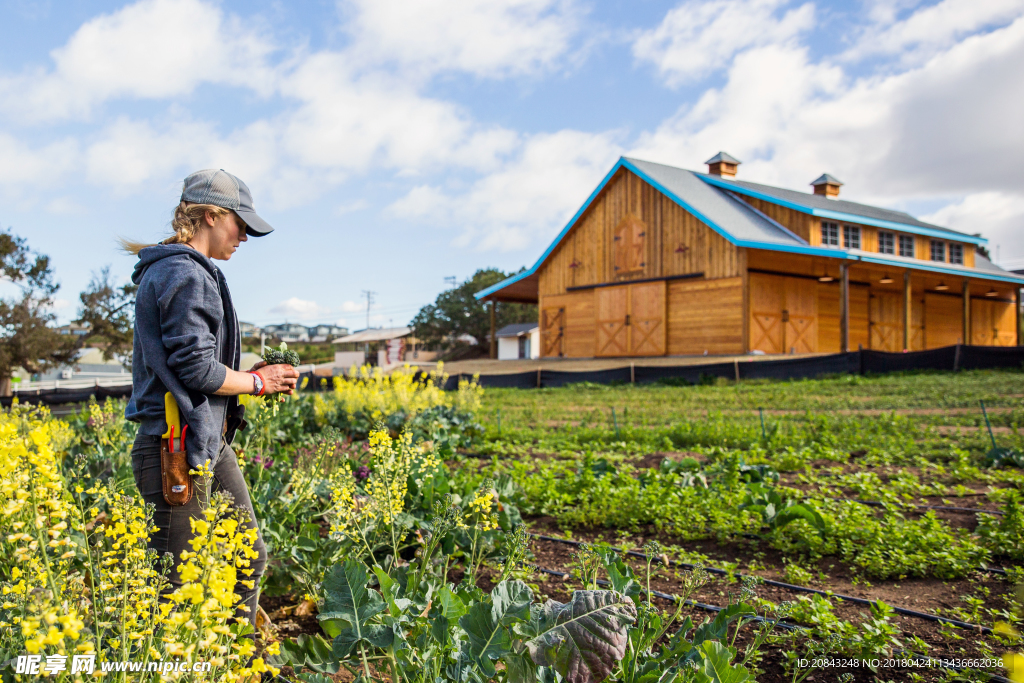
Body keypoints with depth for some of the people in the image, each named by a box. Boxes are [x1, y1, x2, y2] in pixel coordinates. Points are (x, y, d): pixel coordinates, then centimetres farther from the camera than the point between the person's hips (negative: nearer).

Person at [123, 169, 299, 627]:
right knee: (177, 587, 1)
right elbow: (195, 367, -22)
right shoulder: (183, 274, -16)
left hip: (209, 443, 11)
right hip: (177, 450, -11)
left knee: (249, 559, 15)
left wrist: (255, 375, 9)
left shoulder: (193, 272, 17)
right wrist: (257, 382, -6)